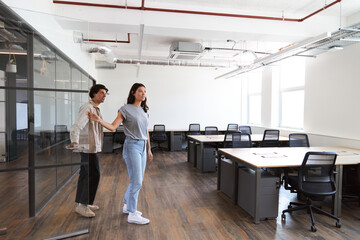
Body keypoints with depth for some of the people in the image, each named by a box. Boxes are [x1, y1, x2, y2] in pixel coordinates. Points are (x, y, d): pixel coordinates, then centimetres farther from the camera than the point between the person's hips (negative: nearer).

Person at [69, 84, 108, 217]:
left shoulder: (96, 109, 17)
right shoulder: (87, 108, -15)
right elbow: (76, 126, -27)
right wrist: (75, 141, -41)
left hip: (92, 148, 10)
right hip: (88, 148, -10)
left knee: (86, 175, 15)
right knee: (93, 175, -5)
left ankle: (84, 203, 26)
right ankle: (82, 205, 7)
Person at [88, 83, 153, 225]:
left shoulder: (145, 111, 14)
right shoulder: (126, 109, -6)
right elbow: (113, 126, -13)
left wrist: (149, 149, 19)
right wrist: (99, 120, -28)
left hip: (142, 147, 7)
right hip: (132, 146, -7)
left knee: (137, 180, 14)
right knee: (136, 181, -7)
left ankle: (127, 206, 33)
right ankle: (132, 214, 6)